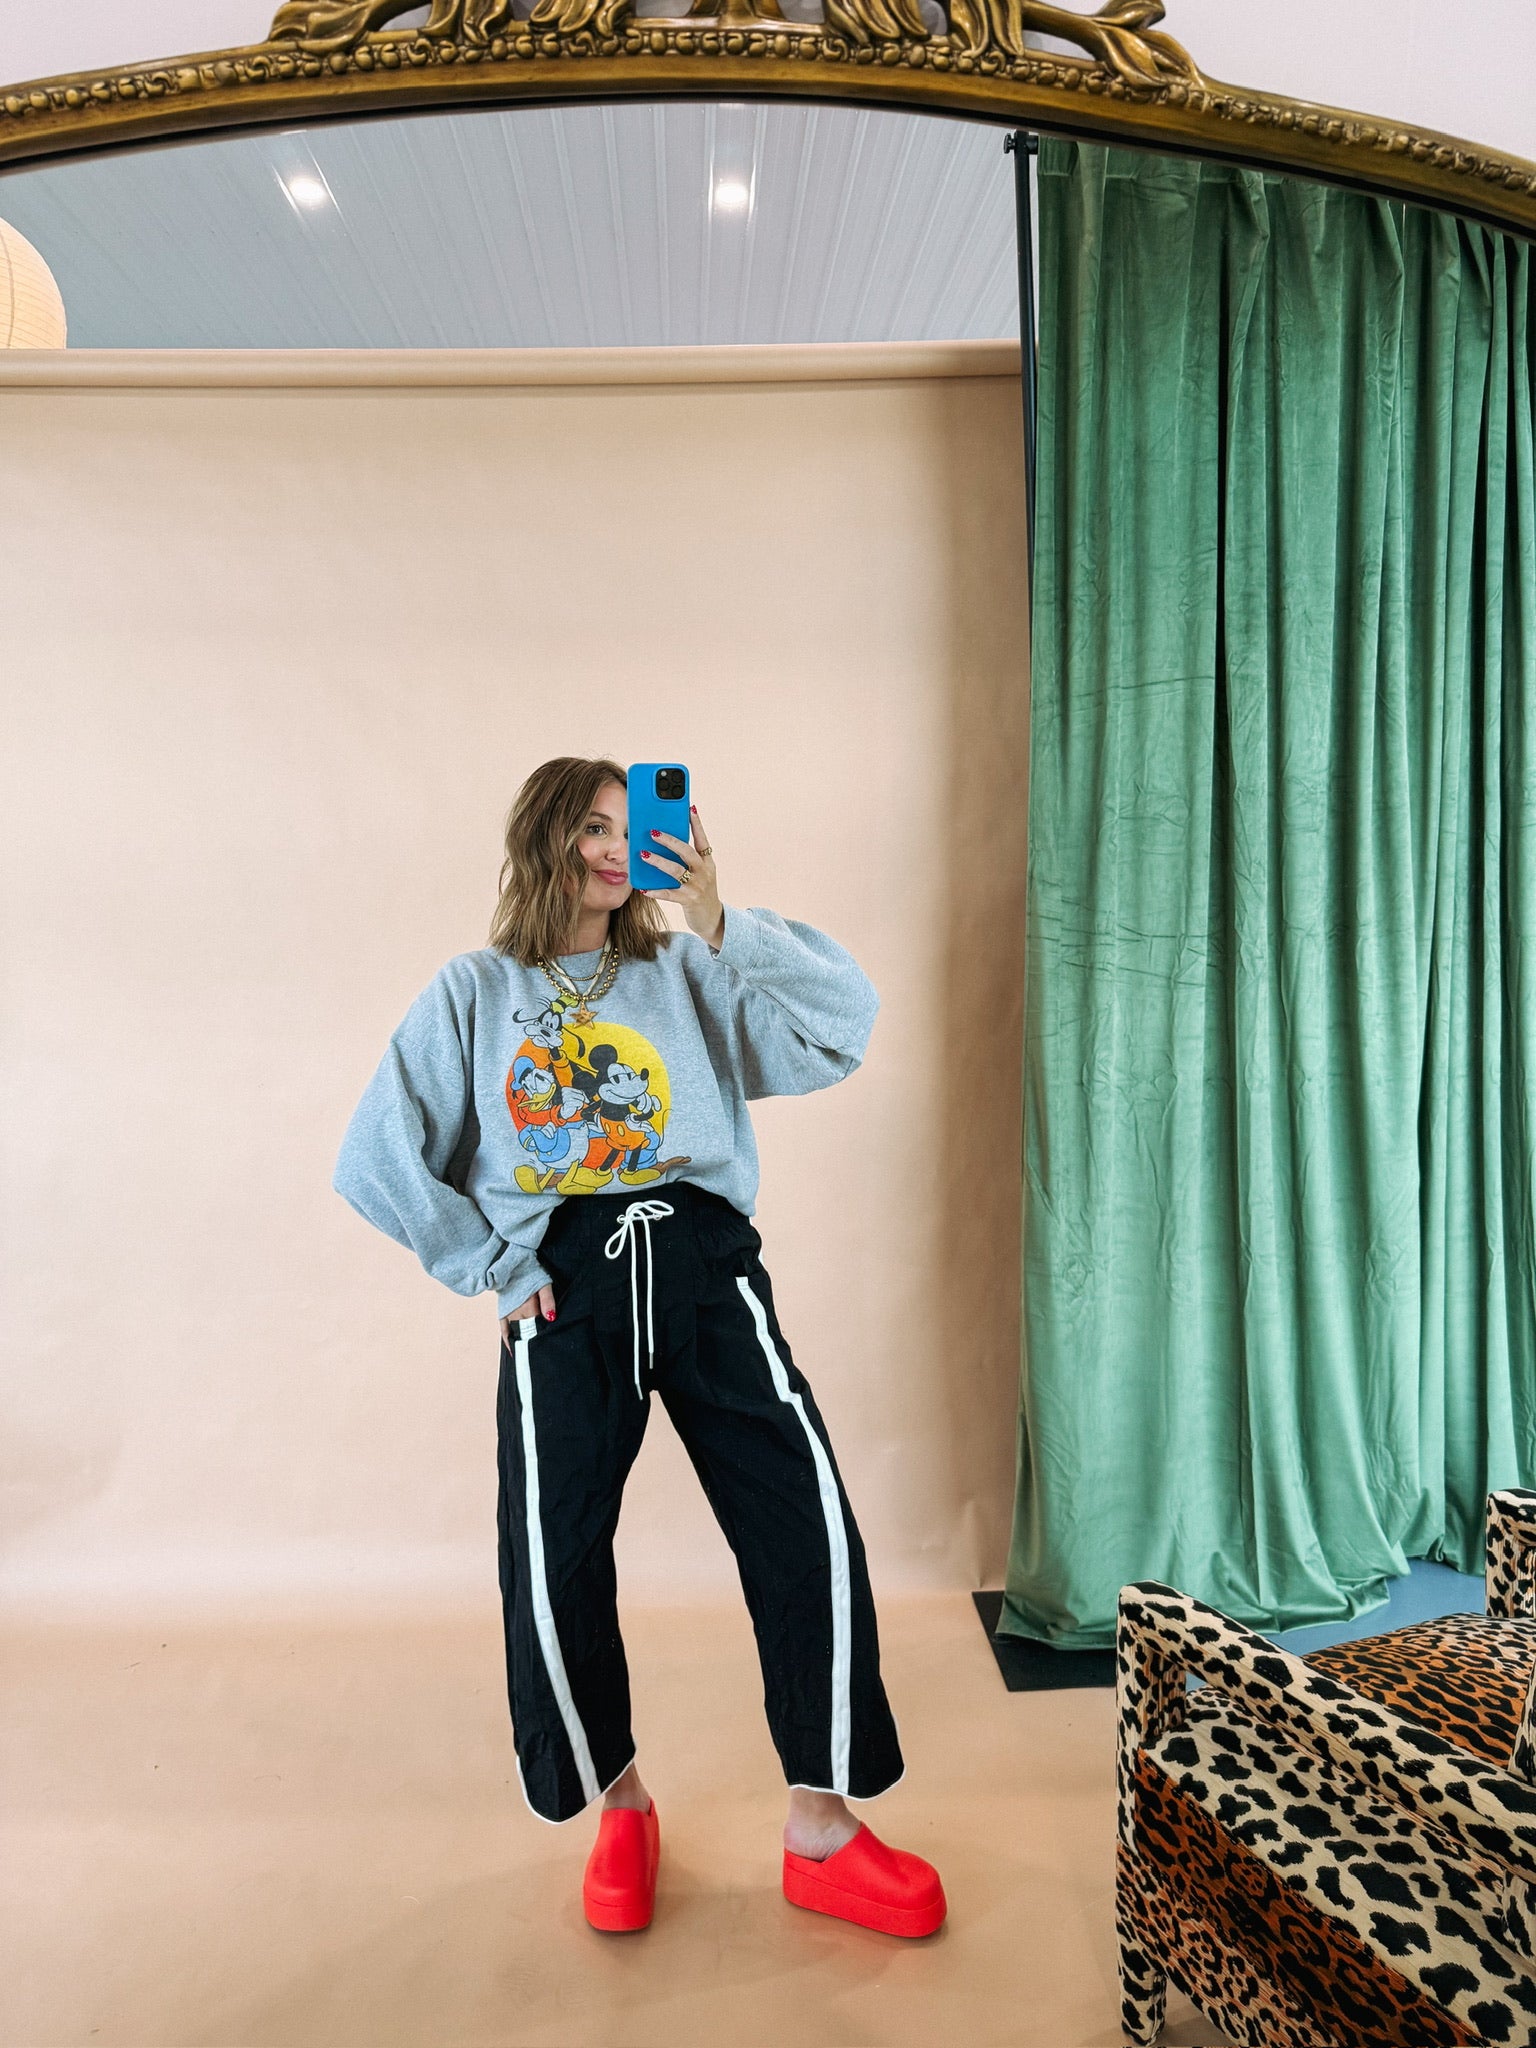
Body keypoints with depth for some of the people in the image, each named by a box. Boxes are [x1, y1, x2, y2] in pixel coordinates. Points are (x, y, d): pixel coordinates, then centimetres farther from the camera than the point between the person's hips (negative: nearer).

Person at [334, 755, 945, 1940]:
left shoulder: (685, 976, 12)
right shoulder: (476, 992, 10)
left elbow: (843, 1028, -4)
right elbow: (378, 1157, 5)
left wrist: (722, 927, -15)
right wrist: (489, 1268, -1)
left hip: (705, 1264, 1)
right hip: (568, 1286, 0)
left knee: (809, 1524, -7)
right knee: (556, 1565, 1)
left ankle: (823, 1828, 14)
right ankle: (620, 1809, 30)